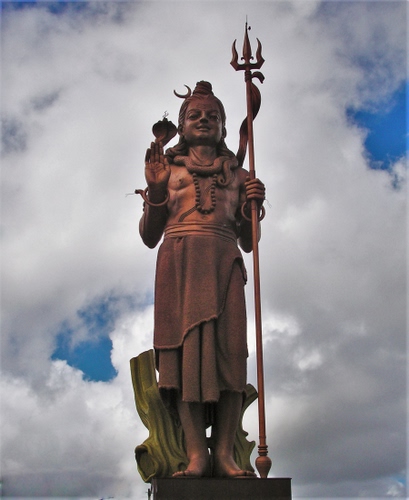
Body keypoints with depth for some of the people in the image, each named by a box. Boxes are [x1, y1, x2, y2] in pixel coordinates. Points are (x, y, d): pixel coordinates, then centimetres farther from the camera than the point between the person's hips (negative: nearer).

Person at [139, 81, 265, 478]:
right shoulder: (167, 169, 18)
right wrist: (155, 190, -1)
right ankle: (196, 454, -10)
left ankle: (225, 453, -9)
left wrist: (253, 206, 2)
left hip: (223, 265, 1)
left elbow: (248, 242, 20)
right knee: (186, 349, -11)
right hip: (178, 263, -1)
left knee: (228, 351, -11)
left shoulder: (237, 175, 21)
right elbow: (149, 236, 13)